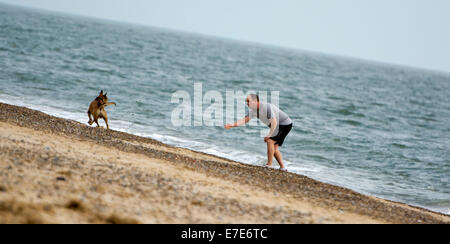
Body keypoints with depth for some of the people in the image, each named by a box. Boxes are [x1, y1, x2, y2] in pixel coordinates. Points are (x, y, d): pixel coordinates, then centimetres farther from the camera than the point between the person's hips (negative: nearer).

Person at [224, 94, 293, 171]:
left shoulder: (266, 107, -28)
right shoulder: (253, 110, 0)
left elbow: (274, 123, -31)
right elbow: (244, 120, -2)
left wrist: (269, 136, -24)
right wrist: (232, 125, -15)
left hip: (285, 124, -9)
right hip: (279, 126, 9)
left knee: (270, 141, -17)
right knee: (274, 148, 8)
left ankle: (269, 165, -12)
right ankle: (282, 168, 12)